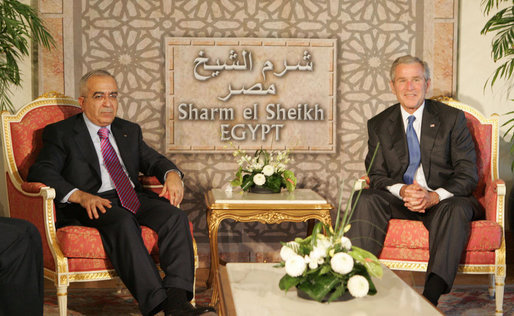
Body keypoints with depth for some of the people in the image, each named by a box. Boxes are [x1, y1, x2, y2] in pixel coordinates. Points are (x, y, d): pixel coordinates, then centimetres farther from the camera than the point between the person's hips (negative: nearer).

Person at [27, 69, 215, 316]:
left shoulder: (129, 131, 25)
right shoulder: (60, 133, 8)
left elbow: (152, 160, 22)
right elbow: (40, 172, -6)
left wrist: (171, 174, -5)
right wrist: (80, 195, -24)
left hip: (135, 199, 5)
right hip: (91, 207, -5)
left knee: (174, 216, -25)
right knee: (123, 222, -37)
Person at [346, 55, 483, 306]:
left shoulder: (452, 118, 4)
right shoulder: (378, 125, 10)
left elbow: (468, 174, -3)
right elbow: (376, 175, 4)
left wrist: (435, 196, -22)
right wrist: (403, 190, -19)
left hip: (443, 200, -2)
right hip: (400, 201, 2)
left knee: (456, 209, -35)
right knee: (368, 199, -27)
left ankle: (431, 297, -44)